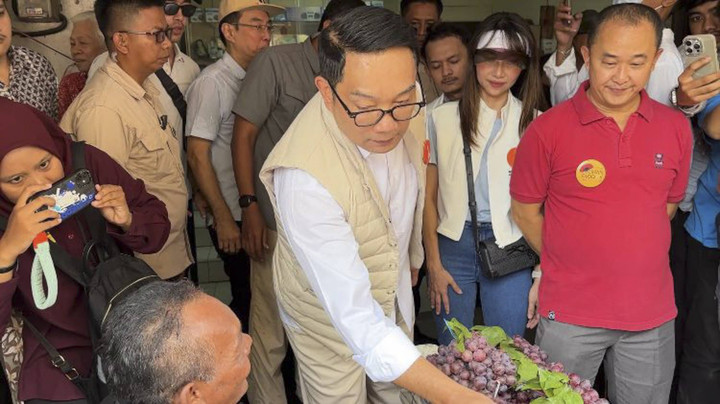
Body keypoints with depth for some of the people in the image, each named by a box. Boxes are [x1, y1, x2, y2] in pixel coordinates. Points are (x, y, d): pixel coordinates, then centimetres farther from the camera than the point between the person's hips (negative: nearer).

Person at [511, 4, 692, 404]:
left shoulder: (676, 128, 0)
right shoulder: (547, 129, -11)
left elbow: (667, 204, 12)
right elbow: (524, 208, -1)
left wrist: (630, 261, 7)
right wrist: (566, 262, 5)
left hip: (652, 313, 3)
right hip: (569, 314, -3)